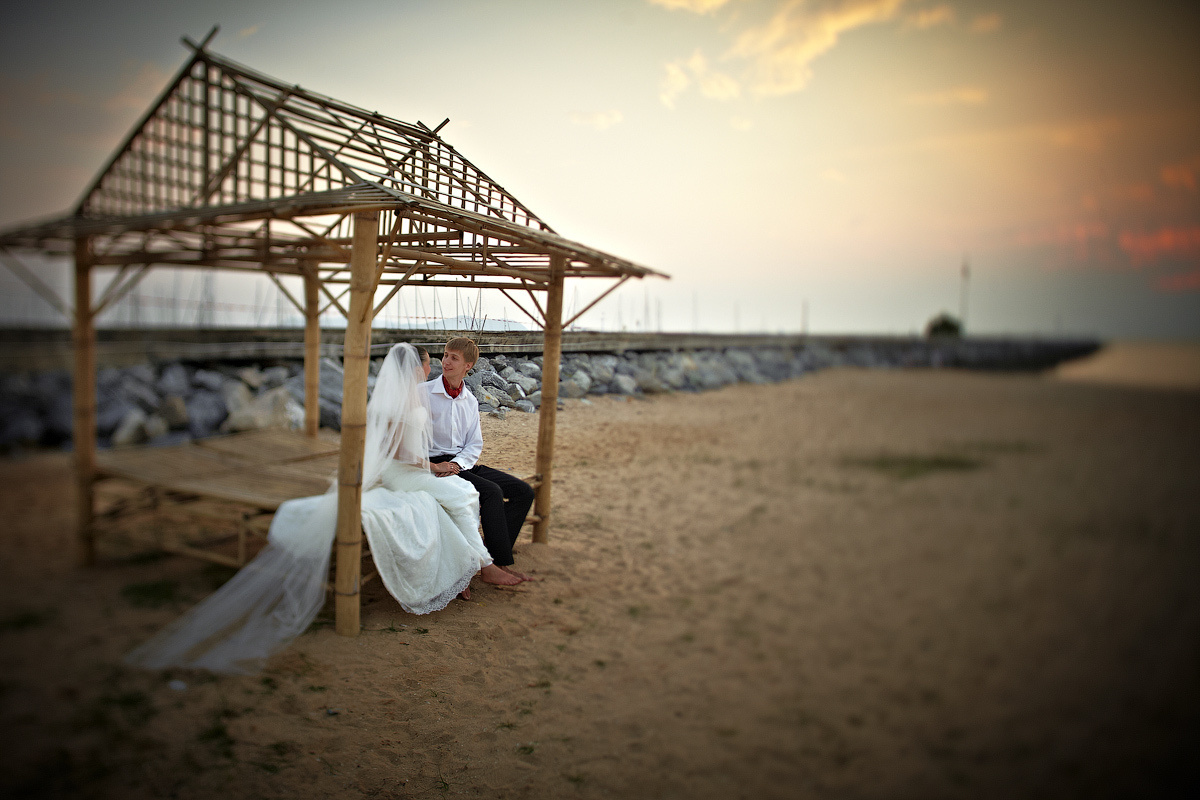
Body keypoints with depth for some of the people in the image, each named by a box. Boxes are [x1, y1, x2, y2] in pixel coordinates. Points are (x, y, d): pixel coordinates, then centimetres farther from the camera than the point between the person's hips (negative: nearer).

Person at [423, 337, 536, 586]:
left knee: (523, 491, -9)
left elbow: (475, 444, 10)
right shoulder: (423, 393, -1)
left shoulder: (470, 401, 15)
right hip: (435, 464, -6)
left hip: (463, 463, 7)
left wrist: (456, 464, -10)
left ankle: (491, 561, -12)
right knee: (491, 492, -29)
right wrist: (431, 465, -18)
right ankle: (499, 564, -20)